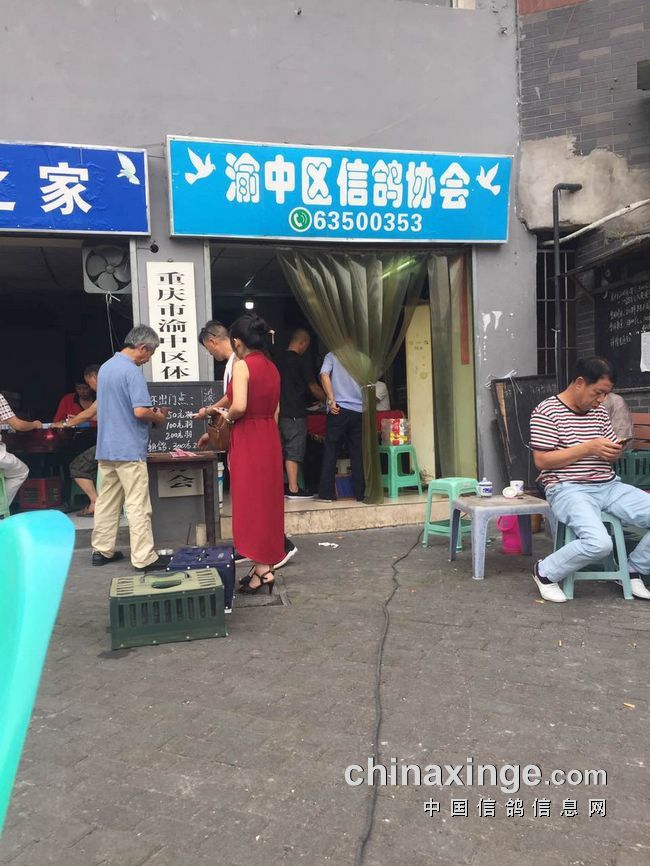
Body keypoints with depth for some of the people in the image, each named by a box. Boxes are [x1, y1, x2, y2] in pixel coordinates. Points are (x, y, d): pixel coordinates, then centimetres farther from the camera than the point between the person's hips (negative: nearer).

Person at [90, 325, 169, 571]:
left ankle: (101, 550, 23)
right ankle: (144, 557, 0)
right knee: (138, 505, -4)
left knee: (107, 500, 15)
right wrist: (158, 417, -3)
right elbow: (140, 411, -24)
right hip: (129, 449, -9)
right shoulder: (131, 371, -16)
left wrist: (151, 412, 17)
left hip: (106, 447, 9)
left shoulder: (105, 367, 12)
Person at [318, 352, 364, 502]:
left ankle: (326, 493, 4)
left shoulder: (331, 356, 4)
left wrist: (331, 400, -13)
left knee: (331, 452, 4)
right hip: (359, 410, 2)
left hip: (339, 410, -2)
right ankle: (360, 493, 7)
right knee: (358, 453, 6)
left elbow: (324, 375, -13)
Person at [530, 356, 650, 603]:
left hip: (609, 486, 7)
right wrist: (588, 448, -17)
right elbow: (541, 461, -12)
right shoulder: (546, 412, -6)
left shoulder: (599, 412, 14)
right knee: (599, 543, -31)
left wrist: (614, 453, -5)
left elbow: (612, 455, 22)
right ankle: (545, 572, -4)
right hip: (569, 490, -7)